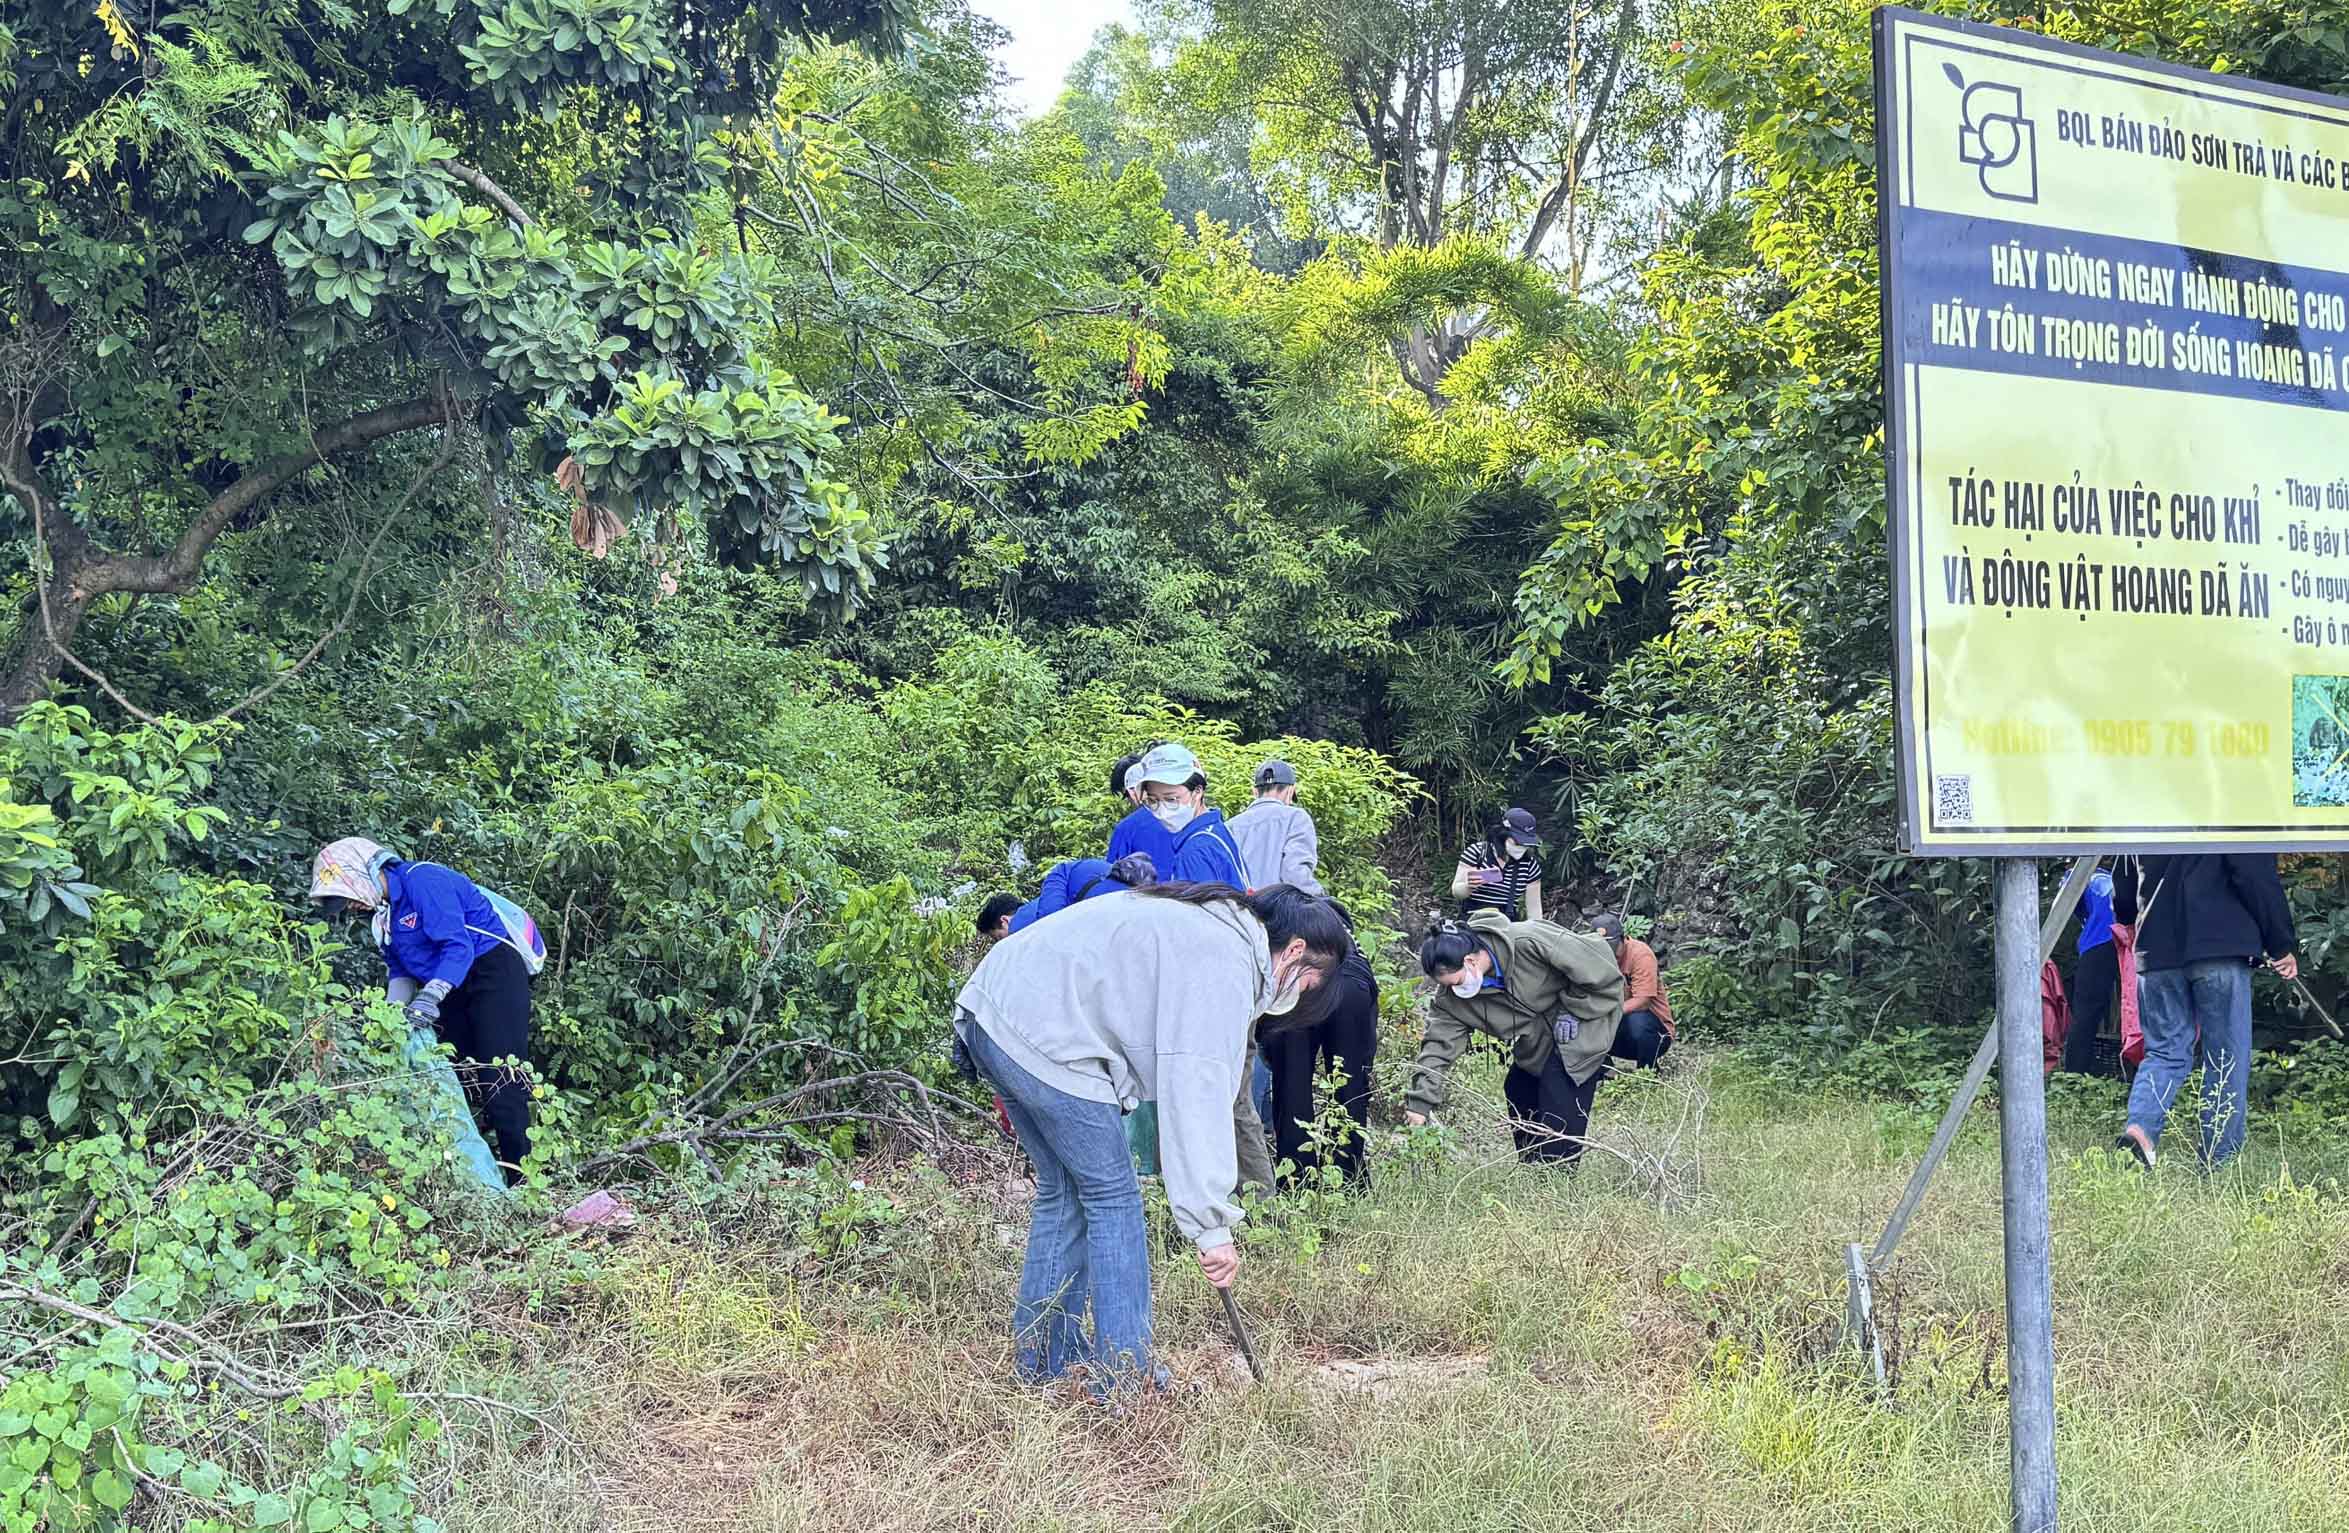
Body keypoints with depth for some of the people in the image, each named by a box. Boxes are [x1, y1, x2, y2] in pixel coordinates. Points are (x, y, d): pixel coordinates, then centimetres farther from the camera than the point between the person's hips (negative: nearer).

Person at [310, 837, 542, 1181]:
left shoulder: (422, 882, -19)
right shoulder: (382, 911, 10)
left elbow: (458, 947, -27)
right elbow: (400, 969, 12)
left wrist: (430, 996, -35)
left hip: (494, 966, -10)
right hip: (452, 985, 10)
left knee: (499, 1079, -15)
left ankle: (521, 1176, -16)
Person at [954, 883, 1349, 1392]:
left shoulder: (1206, 919, 19)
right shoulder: (1225, 964, -12)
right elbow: (1197, 1092, -20)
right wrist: (1212, 1227, -20)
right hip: (1041, 1036, -10)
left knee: (1063, 1191, 18)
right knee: (1113, 1197, -1)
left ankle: (1043, 1363, 25)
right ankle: (1124, 1382, 5)